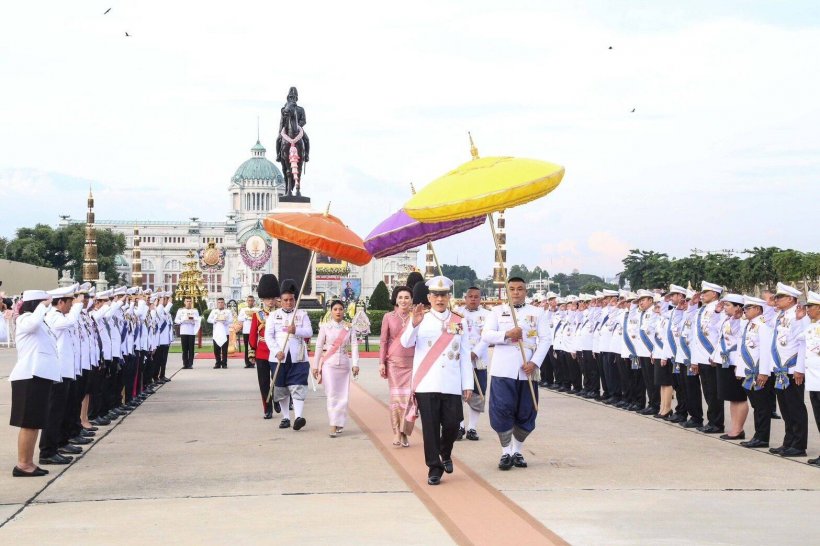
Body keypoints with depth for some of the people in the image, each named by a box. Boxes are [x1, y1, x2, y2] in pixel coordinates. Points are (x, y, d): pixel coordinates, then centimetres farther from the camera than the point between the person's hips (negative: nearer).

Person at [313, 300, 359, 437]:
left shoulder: (349, 328, 6)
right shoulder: (325, 327, 3)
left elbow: (354, 346, -1)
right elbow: (319, 347, 4)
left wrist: (355, 364, -12)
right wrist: (315, 366, 3)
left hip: (344, 364, 2)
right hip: (329, 364, -2)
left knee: (343, 396, 3)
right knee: (332, 395, -10)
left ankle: (339, 424, 16)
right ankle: (333, 427, -13)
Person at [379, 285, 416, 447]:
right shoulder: (389, 317, 5)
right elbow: (383, 341, 6)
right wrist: (382, 362, 2)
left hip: (412, 362, 0)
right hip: (394, 362, 0)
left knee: (409, 397, -5)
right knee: (396, 396, -1)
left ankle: (405, 433, 4)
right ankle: (397, 433, 4)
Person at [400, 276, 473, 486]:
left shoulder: (458, 322, 11)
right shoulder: (421, 319, 5)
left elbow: (465, 356, 10)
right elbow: (406, 343, -10)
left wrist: (468, 384, 5)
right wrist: (414, 324, -28)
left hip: (452, 386, 2)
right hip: (426, 385, -2)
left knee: (452, 425, 2)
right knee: (431, 427, -2)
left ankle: (445, 454, 31)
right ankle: (434, 468, 6)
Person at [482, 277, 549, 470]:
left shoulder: (537, 313, 10)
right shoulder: (498, 311, 9)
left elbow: (545, 340, 2)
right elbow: (486, 335, -2)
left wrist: (534, 362, -11)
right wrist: (507, 334, -18)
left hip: (527, 370, 1)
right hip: (503, 370, -1)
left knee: (526, 413, 5)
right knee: (502, 410, -6)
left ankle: (518, 451, 20)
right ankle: (506, 452, 5)